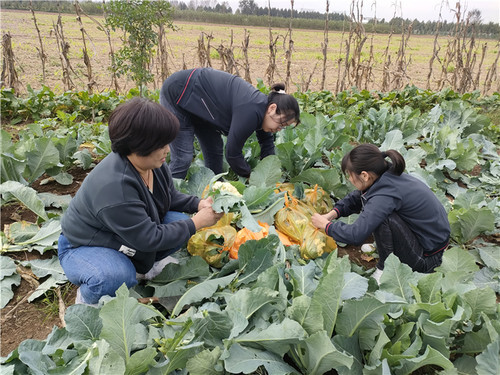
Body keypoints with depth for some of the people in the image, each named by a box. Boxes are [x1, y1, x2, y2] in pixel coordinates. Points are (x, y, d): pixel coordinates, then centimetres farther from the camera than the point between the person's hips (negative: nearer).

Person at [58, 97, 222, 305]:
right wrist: (196, 223, -26)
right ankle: (86, 298, -2)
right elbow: (150, 239, -33)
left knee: (179, 221, -11)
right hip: (84, 247, -8)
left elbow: (171, 196, 4)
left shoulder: (153, 163, -13)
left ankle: (142, 266, 11)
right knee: (117, 278, -38)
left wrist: (199, 204, -15)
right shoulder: (113, 186, -38)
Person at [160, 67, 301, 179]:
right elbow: (232, 153, -22)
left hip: (194, 102, 10)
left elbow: (267, 141, 11)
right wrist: (251, 176, -7)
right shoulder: (251, 112, -31)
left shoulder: (262, 104, -3)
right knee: (183, 156, -12)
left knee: (215, 148, 9)